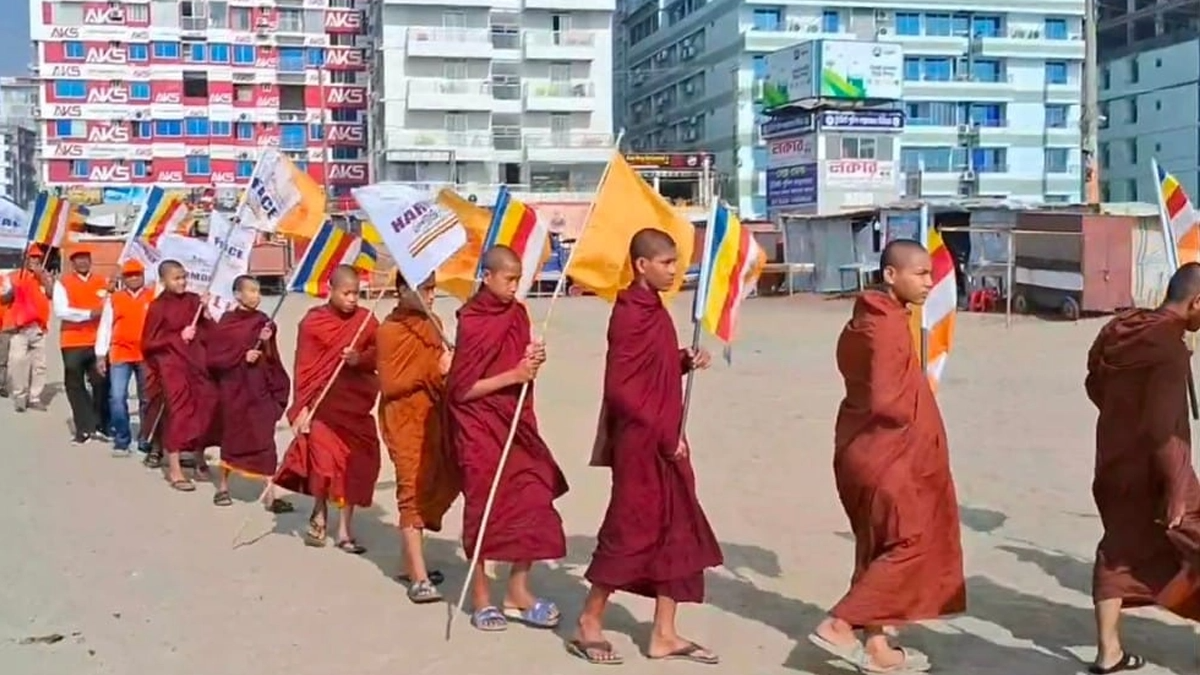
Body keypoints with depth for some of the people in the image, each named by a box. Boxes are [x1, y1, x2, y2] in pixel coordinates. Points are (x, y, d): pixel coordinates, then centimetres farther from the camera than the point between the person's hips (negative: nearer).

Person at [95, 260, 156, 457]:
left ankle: (145, 439, 17)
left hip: (147, 356, 0)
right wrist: (101, 354, 3)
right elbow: (105, 327, 8)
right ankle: (121, 441, 0)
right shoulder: (113, 299, 8)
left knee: (147, 400, 7)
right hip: (120, 355, 0)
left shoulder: (154, 297, 5)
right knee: (117, 398, -8)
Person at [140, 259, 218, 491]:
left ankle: (199, 459, 28)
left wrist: (206, 314, -10)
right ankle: (174, 471, -1)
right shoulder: (157, 307, -6)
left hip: (196, 363, 5)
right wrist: (178, 337, -13)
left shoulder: (193, 300, 6)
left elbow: (209, 332, 8)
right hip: (171, 366, -5)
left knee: (205, 408, 7)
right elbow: (149, 343, -6)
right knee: (178, 413, -7)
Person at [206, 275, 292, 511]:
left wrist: (266, 343, -12)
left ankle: (270, 494, -6)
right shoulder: (226, 322, -5)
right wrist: (242, 356, -17)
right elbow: (214, 357, -7)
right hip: (234, 388, -3)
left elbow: (271, 359, 7)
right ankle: (222, 487, 26)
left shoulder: (263, 322, 6)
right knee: (231, 436, 8)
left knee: (265, 439, -4)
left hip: (260, 387, 3)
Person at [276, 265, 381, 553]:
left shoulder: (366, 320, 1)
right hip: (322, 404, -3)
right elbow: (304, 368, -7)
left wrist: (361, 359, -16)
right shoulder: (313, 322, -7)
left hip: (356, 405, 3)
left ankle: (345, 529, 14)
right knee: (322, 459, -8)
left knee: (354, 464, 3)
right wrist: (301, 406, -12)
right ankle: (319, 514, 19)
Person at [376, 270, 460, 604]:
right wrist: (433, 370, -22)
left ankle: (413, 562, 24)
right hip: (405, 422, -7)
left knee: (432, 487, 11)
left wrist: (449, 368, 5)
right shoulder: (390, 330, -10)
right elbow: (390, 384, -16)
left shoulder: (432, 323, 12)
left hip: (432, 417, 8)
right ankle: (419, 578, -7)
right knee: (413, 492, -8)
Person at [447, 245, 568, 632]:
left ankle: (518, 592, 14)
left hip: (516, 423, 6)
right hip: (480, 429, -6)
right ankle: (481, 599, 15)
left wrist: (532, 363, -6)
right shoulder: (472, 323, -13)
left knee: (532, 502, 1)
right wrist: (513, 375, -20)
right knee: (483, 509, 2)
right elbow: (461, 389, -14)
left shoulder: (517, 313, 5)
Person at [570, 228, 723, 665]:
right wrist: (664, 435, -18)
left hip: (664, 442, 9)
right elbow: (620, 387, -21)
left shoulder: (653, 309, 11)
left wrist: (686, 362, 0)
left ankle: (664, 634, 17)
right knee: (630, 530, -1)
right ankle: (588, 625, 14)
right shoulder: (632, 313, -17)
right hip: (642, 444, -9)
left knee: (677, 532, 10)